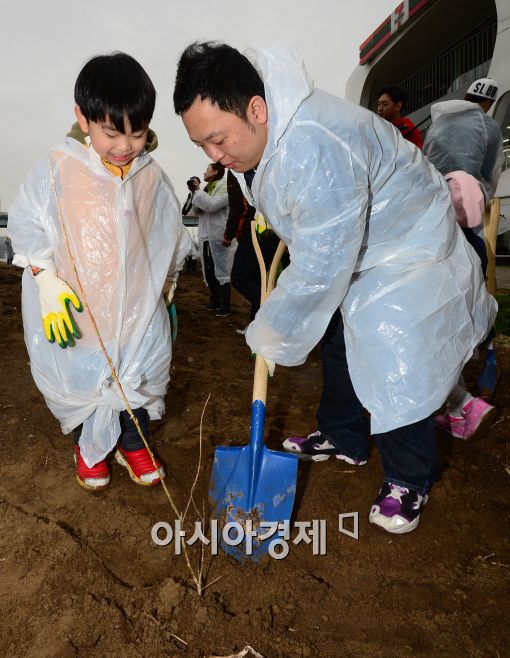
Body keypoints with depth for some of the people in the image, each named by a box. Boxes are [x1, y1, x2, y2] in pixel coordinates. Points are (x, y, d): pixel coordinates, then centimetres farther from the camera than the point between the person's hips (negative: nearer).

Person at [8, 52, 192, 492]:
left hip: (138, 306, 3)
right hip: (76, 310, -2)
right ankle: (89, 446, 42)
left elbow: (170, 239, 11)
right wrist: (47, 281, -17)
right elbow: (27, 227, -6)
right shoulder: (57, 171, -11)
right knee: (79, 381, 13)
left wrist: (166, 281, 20)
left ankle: (133, 442, 41)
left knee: (141, 375, 13)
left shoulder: (152, 178, -2)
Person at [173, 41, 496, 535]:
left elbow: (319, 269, -34)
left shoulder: (316, 153, -40)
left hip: (407, 250, -9)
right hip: (344, 247, 9)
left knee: (394, 368, -9)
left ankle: (408, 481, 16)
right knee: (345, 344, 17)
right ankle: (347, 440, 38)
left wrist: (271, 337, -21)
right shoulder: (252, 133, -9)